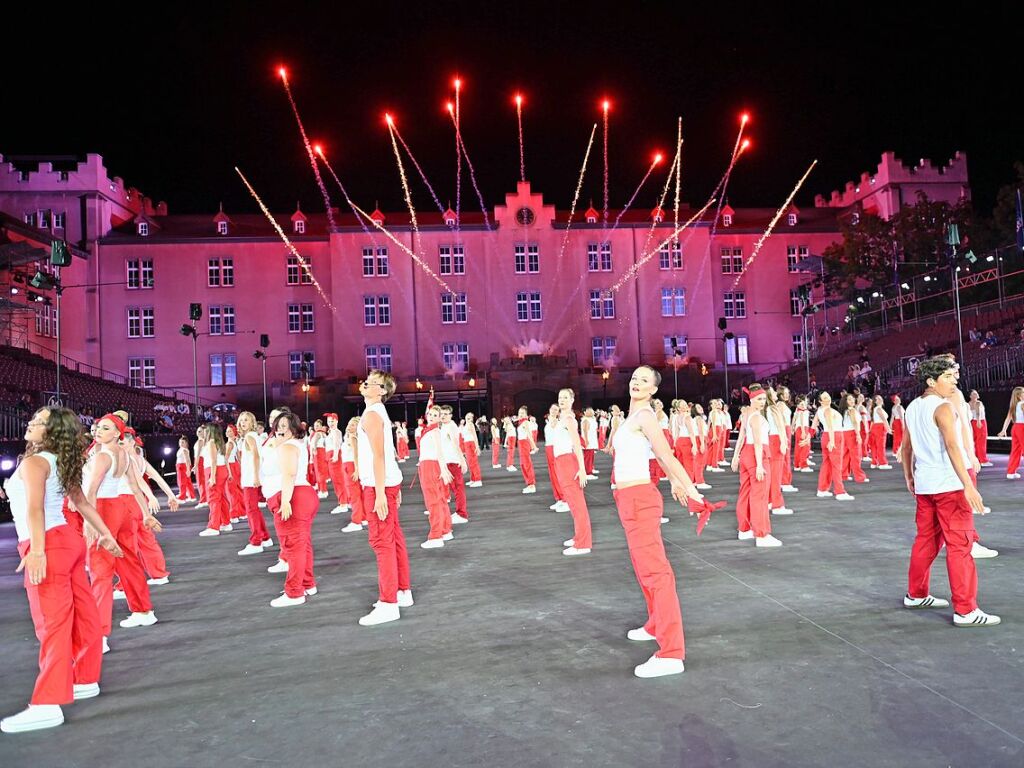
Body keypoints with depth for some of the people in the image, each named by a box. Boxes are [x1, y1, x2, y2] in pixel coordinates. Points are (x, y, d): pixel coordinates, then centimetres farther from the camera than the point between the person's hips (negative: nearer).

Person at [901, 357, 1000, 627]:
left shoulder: (913, 408, 11)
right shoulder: (943, 408, -14)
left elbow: (906, 447, 17)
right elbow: (952, 447, -24)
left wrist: (909, 477, 27)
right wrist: (969, 486, -27)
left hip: (924, 484, 8)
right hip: (948, 485, -8)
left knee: (926, 540, 18)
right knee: (959, 545, -4)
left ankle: (916, 594, 27)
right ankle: (966, 611, -2)